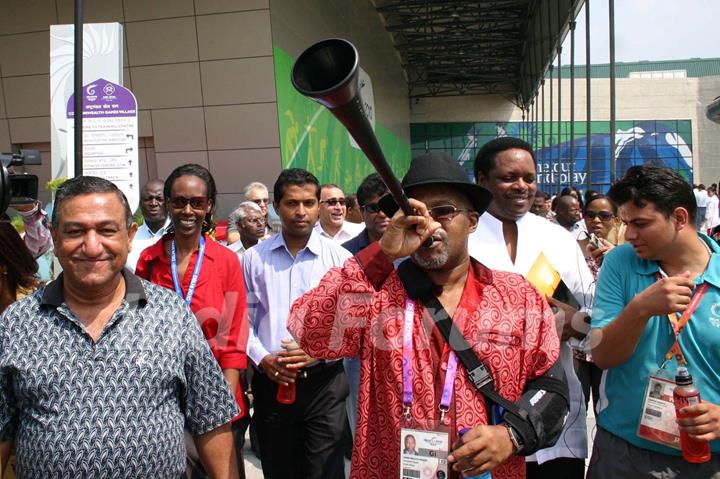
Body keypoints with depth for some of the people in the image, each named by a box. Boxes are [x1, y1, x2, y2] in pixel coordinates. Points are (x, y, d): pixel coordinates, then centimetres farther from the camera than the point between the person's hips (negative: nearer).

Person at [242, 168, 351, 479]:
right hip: (270, 381, 2)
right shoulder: (254, 258, 3)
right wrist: (263, 359, -8)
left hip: (324, 382, -2)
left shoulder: (340, 258, -2)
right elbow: (244, 319, 6)